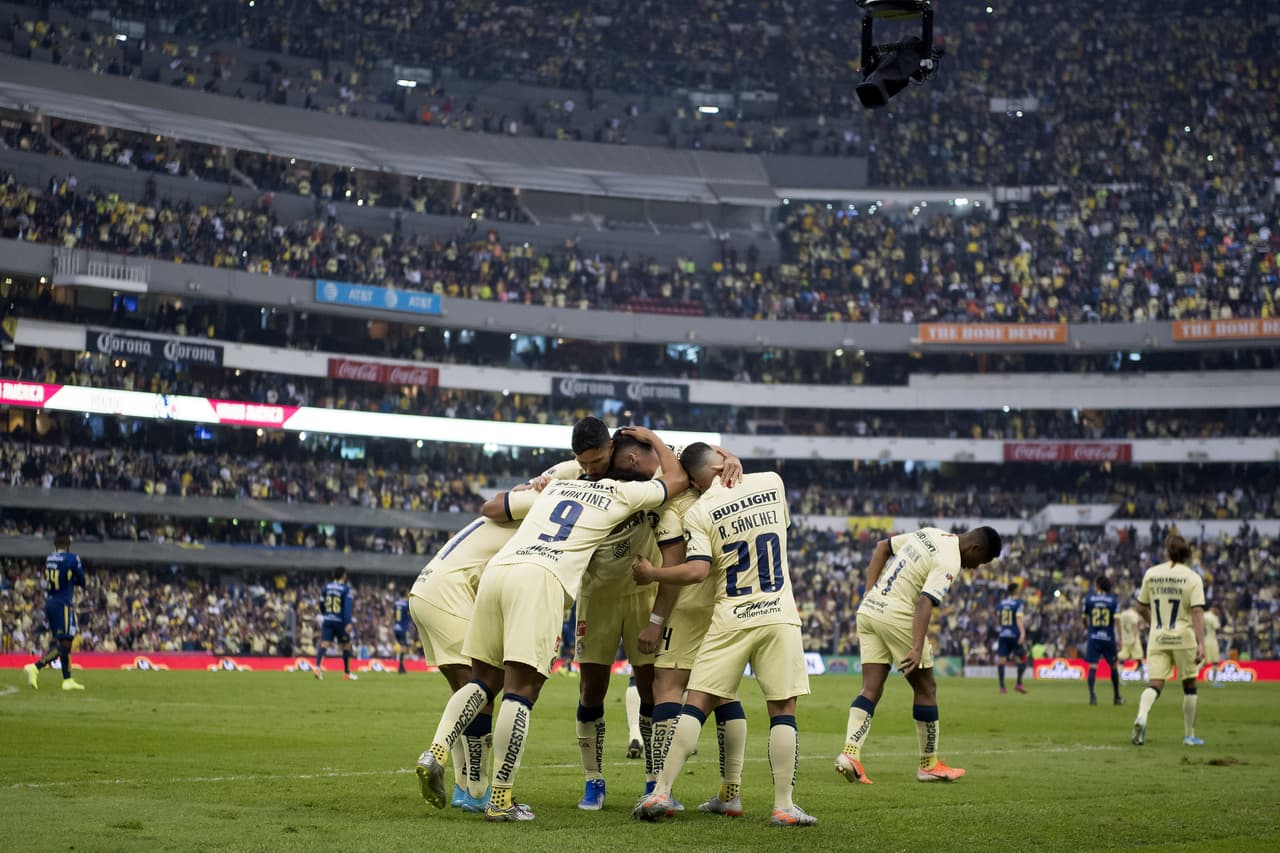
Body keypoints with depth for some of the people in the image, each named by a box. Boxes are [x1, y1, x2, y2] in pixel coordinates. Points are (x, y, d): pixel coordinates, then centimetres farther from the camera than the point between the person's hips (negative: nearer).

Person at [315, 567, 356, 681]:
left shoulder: (326, 587, 7)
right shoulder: (346, 588, -8)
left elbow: (321, 604, 15)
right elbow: (347, 606, -16)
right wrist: (348, 623, -20)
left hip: (327, 620, 4)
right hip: (340, 621, -4)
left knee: (323, 643, -4)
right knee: (346, 645, 11)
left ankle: (318, 666, -27)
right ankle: (347, 672, 20)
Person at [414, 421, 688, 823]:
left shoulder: (554, 486, 30)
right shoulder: (621, 494, 15)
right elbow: (678, 479, 30)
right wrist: (652, 438, 41)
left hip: (497, 568, 6)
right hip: (539, 579, -5)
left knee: (485, 680, 15)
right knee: (521, 691, -6)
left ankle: (436, 752, -4)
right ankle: (500, 799, -9)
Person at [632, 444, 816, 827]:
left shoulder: (699, 513, -5)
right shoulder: (772, 482, 5)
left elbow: (697, 571, -14)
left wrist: (650, 573, 1)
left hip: (731, 620, -1)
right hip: (779, 615, 1)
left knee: (696, 704, 3)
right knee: (782, 710, 4)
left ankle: (662, 792, 0)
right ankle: (784, 806, 2)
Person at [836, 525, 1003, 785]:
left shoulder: (929, 533, 14)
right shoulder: (950, 562, -13)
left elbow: (882, 547, 20)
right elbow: (925, 602, -25)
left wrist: (869, 591, 15)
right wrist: (917, 649, -31)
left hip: (868, 609, 8)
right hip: (897, 615, -8)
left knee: (871, 689, 5)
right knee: (925, 688, 7)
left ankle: (850, 753, -11)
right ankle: (929, 764, 15)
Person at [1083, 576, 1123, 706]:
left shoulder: (1088, 599, 1)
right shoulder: (1113, 600, -1)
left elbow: (1084, 618, 10)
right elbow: (1117, 620, -8)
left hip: (1093, 637, 0)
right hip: (1108, 637, 0)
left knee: (1092, 667, -3)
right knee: (1114, 666, 14)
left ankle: (1092, 694, -20)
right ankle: (1117, 697, 21)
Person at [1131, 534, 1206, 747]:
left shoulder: (1151, 574, 4)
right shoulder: (1193, 578, -5)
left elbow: (1141, 608, 12)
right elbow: (1197, 612, -14)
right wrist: (1201, 644, -17)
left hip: (1157, 639, 2)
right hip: (1183, 638, -2)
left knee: (1154, 685, -2)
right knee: (1189, 685, 12)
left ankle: (1141, 717, -31)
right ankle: (1189, 735, 17)